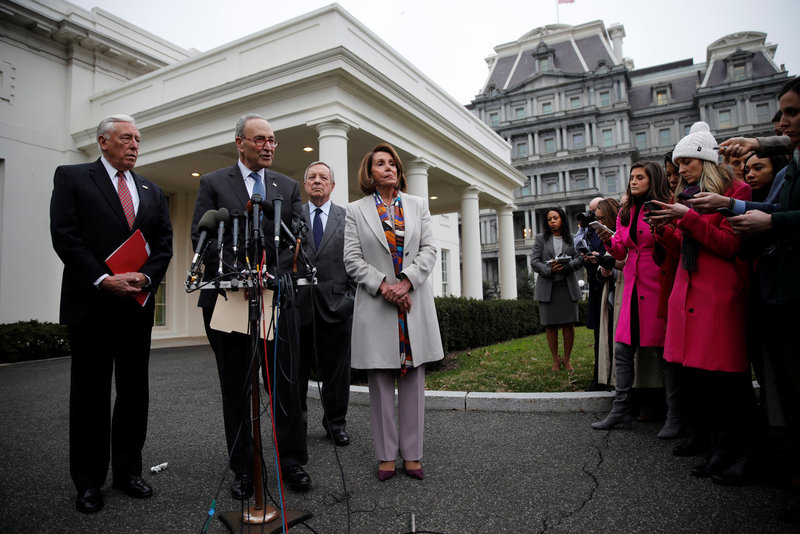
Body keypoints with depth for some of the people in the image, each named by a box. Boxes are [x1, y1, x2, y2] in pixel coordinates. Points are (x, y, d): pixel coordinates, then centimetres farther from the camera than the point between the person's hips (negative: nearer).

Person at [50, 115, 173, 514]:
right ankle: (88, 482, 17)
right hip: (91, 304, -4)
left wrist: (145, 277, -9)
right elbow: (64, 236, -7)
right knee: (90, 392, 5)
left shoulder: (152, 191, 16)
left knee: (134, 391, 9)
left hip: (138, 303, 4)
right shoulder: (71, 178, 3)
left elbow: (165, 243, 9)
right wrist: (103, 280, -16)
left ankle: (128, 470, 22)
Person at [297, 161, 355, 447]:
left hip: (336, 305, 0)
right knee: (296, 369, 8)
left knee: (336, 369, 8)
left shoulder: (348, 217, 9)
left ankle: (336, 423, 23)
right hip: (299, 305, 1)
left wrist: (351, 297, -2)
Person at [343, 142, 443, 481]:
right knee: (381, 383, 4)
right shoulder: (356, 211, 7)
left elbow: (429, 249, 4)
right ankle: (386, 455, 16)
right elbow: (352, 260, -1)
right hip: (375, 306, -2)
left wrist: (406, 282, -11)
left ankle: (412, 454, 16)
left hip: (415, 304, 2)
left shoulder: (418, 205, 13)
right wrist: (384, 287, -13)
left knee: (413, 380, 5)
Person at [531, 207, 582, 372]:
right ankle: (555, 360, 13)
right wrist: (549, 270, -16)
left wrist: (565, 266, -17)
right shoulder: (540, 239, 10)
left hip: (568, 286, 1)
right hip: (547, 287, 0)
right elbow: (534, 262, 1)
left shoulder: (572, 239, 11)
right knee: (550, 325, 1)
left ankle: (567, 358, 15)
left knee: (569, 324, 0)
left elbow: (579, 259, 2)